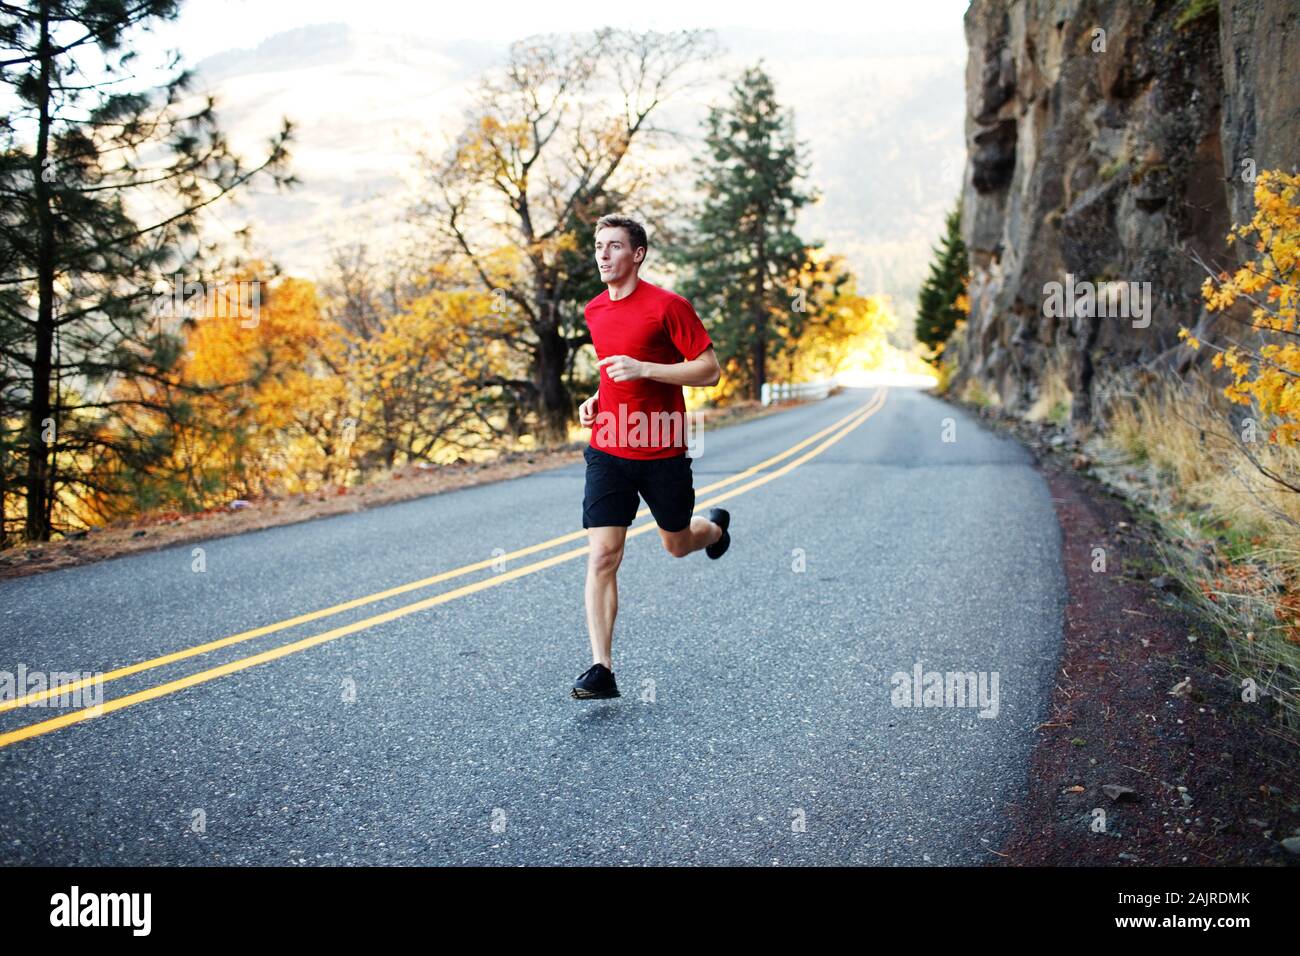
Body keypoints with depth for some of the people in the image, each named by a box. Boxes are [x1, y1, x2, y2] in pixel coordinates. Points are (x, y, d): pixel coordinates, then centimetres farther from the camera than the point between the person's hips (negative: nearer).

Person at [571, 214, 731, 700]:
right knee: (601, 557, -8)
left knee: (677, 544, 16)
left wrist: (642, 369, -22)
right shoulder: (594, 311, 8)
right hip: (608, 451, 4)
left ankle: (715, 526, 54)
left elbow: (710, 371, -13)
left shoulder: (667, 305, -11)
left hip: (663, 452, -4)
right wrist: (598, 398, 7)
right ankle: (601, 669, -7)